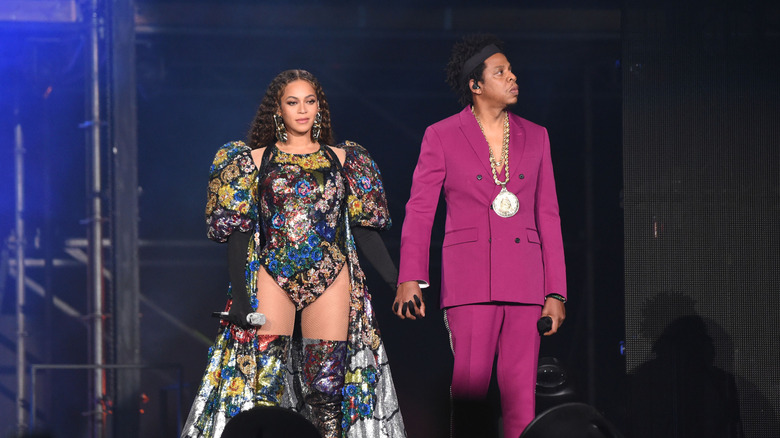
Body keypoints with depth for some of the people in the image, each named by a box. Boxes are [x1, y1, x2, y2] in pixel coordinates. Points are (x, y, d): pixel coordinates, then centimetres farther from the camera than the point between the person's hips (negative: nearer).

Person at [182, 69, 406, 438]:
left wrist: (399, 283, 4)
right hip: (272, 278, -1)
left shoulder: (341, 159, 13)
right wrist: (239, 294, -6)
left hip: (332, 279, 1)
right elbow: (238, 232, 5)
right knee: (264, 385, -11)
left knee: (326, 387, -4)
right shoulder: (257, 160, 9)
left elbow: (363, 228, 12)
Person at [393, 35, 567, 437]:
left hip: (524, 282, 3)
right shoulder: (441, 136, 4)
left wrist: (555, 291, 6)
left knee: (522, 394, -1)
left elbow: (548, 217, 12)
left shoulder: (535, 137, 13)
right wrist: (410, 278, -12)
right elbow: (419, 210, 0)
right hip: (470, 279, -3)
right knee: (469, 388, -7)